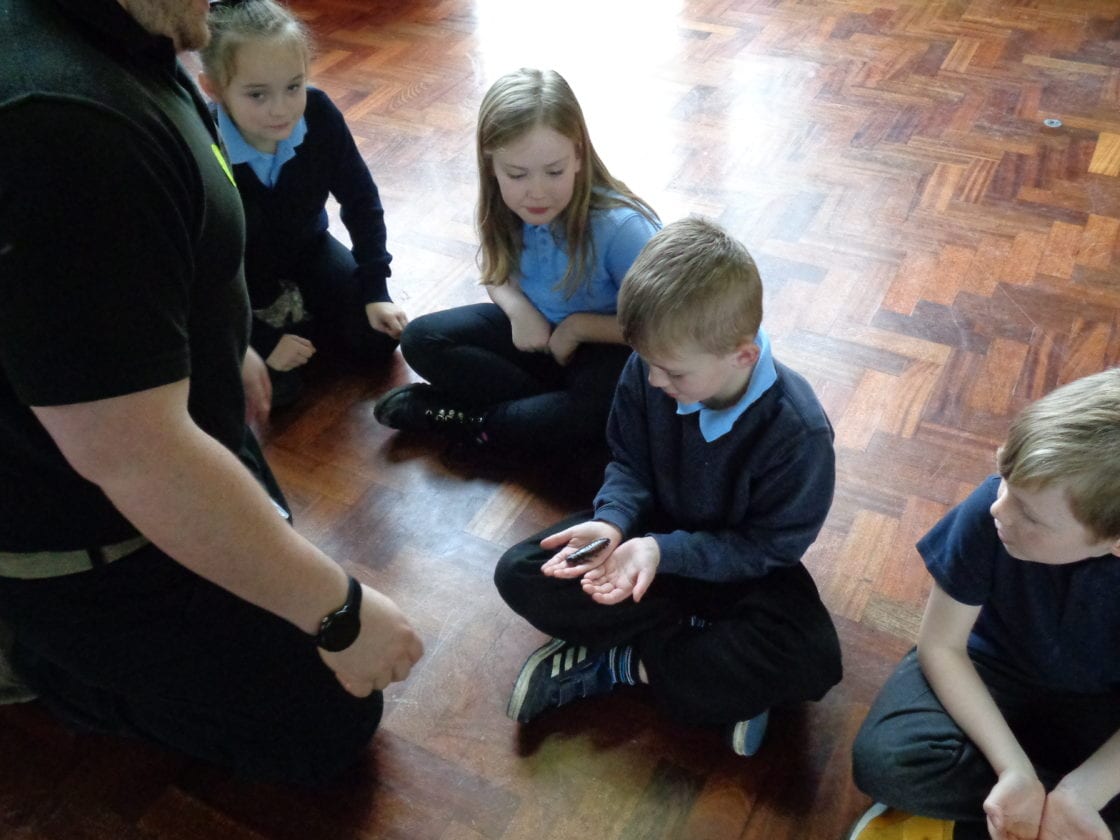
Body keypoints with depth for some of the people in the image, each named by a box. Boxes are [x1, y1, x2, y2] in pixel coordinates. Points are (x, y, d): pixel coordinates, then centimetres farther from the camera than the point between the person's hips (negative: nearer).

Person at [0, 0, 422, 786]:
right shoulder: (64, 127, -37)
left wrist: (227, 348, 27)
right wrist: (339, 610, -26)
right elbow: (133, 455, -36)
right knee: (331, 724, 7)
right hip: (97, 545, -9)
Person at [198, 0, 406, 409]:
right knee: (275, 388, -18)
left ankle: (294, 312, 18)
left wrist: (375, 290, -12)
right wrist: (260, 341, -22)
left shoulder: (319, 114, -25)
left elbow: (361, 199, -9)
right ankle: (271, 324, 14)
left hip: (306, 249, 4)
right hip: (235, 276, -3)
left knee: (376, 341, -5)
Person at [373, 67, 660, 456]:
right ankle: (552, 406, -16)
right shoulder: (503, 207, -14)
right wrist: (519, 309, -16)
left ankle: (470, 422, -16)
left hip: (602, 342, -5)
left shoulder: (617, 226, -29)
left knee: (607, 406, -38)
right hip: (534, 327, 5)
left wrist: (577, 326, -21)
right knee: (420, 340, -10)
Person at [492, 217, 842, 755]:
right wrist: (612, 521, -26)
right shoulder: (647, 371, -19)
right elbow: (628, 462, -4)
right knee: (519, 574, -17)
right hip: (653, 527, 3)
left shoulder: (797, 430, -29)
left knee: (811, 658, -32)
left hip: (739, 563, -3)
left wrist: (664, 551, -32)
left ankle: (617, 663, -15)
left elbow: (770, 545, -20)